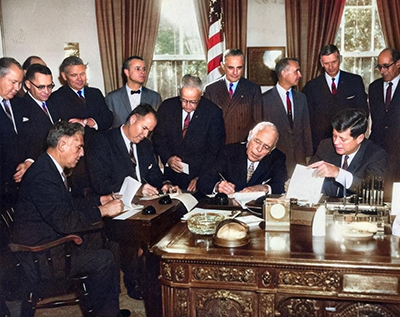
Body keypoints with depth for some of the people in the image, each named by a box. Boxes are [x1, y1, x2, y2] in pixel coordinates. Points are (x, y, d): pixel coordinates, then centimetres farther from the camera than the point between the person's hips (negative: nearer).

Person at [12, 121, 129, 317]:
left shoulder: (51, 168, 8)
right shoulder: (42, 176, -25)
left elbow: (68, 205, 18)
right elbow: (64, 222, -30)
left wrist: (99, 201, 10)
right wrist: (102, 211, -21)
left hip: (50, 240, 11)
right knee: (104, 259, -14)